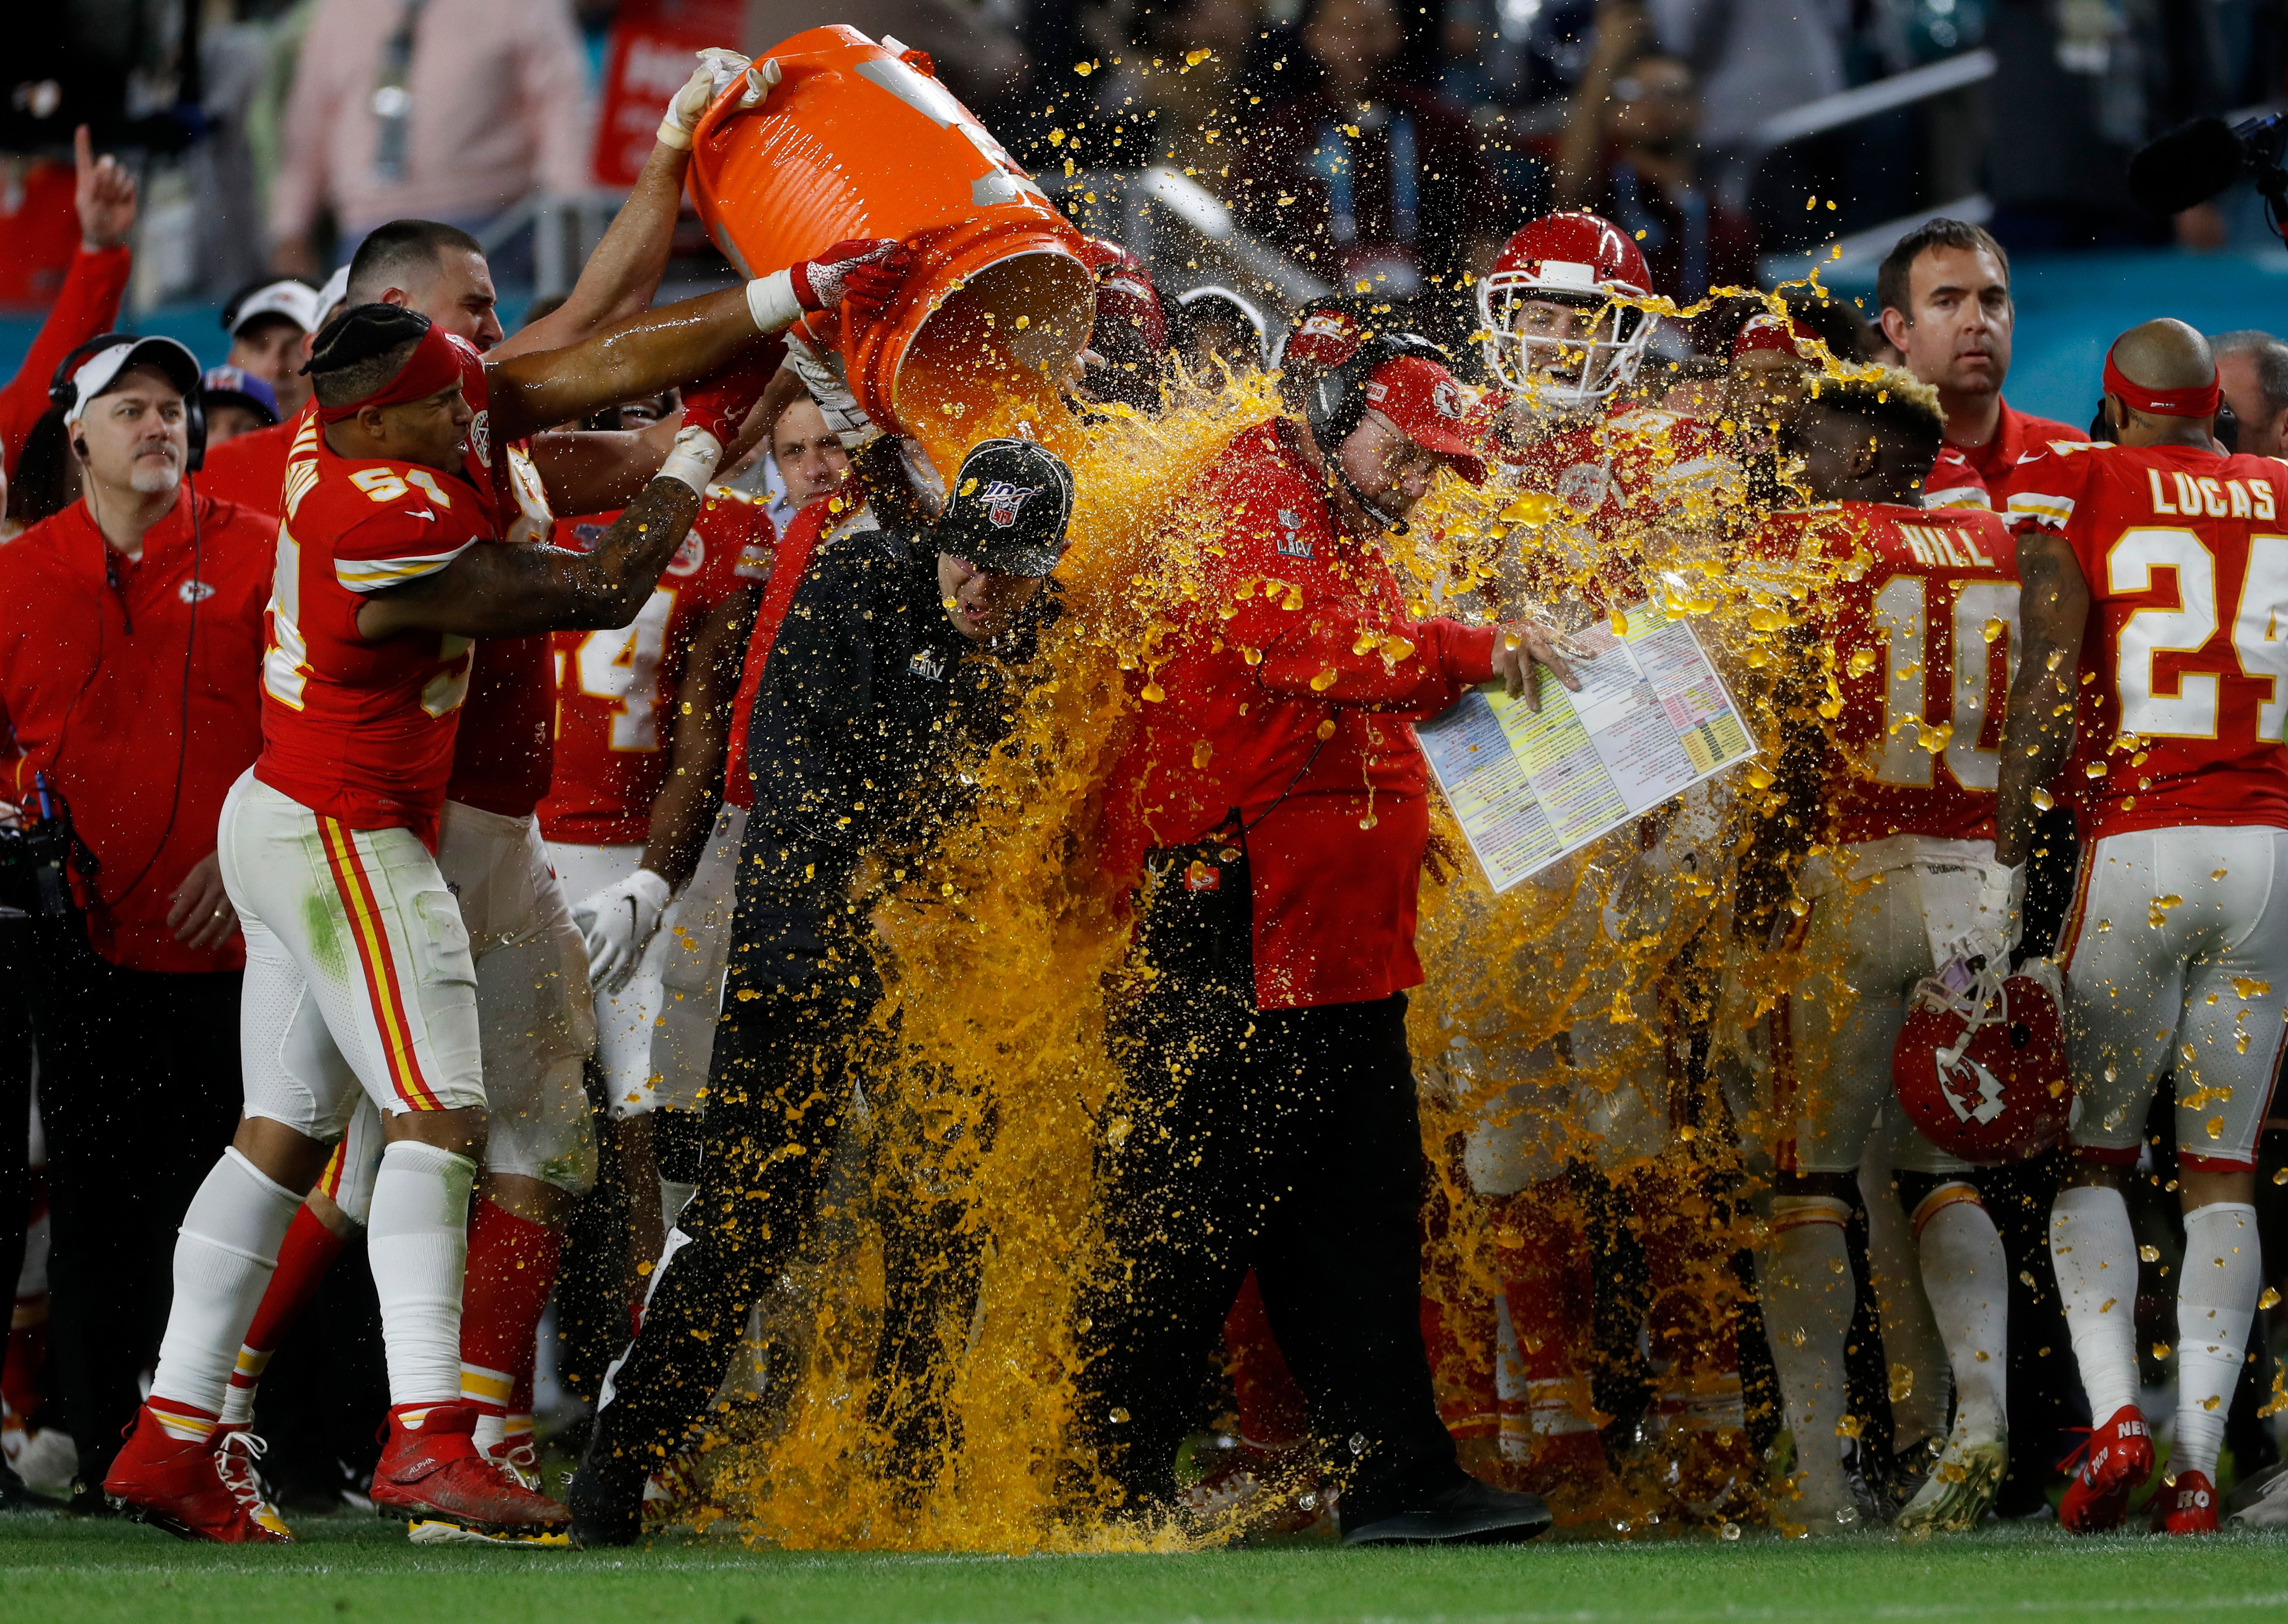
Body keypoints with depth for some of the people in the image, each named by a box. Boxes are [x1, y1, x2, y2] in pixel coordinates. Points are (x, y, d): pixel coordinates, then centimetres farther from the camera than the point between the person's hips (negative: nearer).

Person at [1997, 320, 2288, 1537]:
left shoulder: (2071, 490, 1)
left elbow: (2051, 679, -8)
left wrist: (2007, 860, -7)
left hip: (2137, 846, -3)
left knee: (2090, 1151, 8)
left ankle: (2114, 1413, -12)